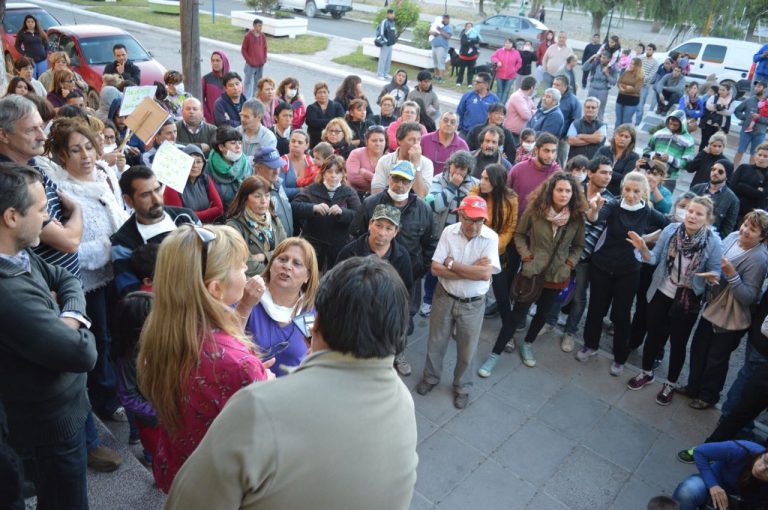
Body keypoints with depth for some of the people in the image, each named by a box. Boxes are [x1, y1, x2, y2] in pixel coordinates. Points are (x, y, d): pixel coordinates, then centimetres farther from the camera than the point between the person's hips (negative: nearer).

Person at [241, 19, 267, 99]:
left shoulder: (263, 36, 3)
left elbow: (265, 48, 15)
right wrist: (249, 60, -10)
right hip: (250, 65, -5)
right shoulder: (248, 36, -10)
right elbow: (243, 50, -6)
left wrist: (264, 58, 5)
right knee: (248, 82, -1)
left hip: (261, 65, 5)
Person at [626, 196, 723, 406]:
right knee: (654, 335, 17)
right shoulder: (671, 230, -14)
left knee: (678, 343, 15)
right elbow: (655, 259, -7)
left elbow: (715, 273, -9)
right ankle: (646, 373, 42)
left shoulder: (714, 243, -18)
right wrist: (644, 250, -28)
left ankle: (671, 383, 37)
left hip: (688, 301, -2)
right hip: (661, 294, 2)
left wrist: (712, 277, -33)